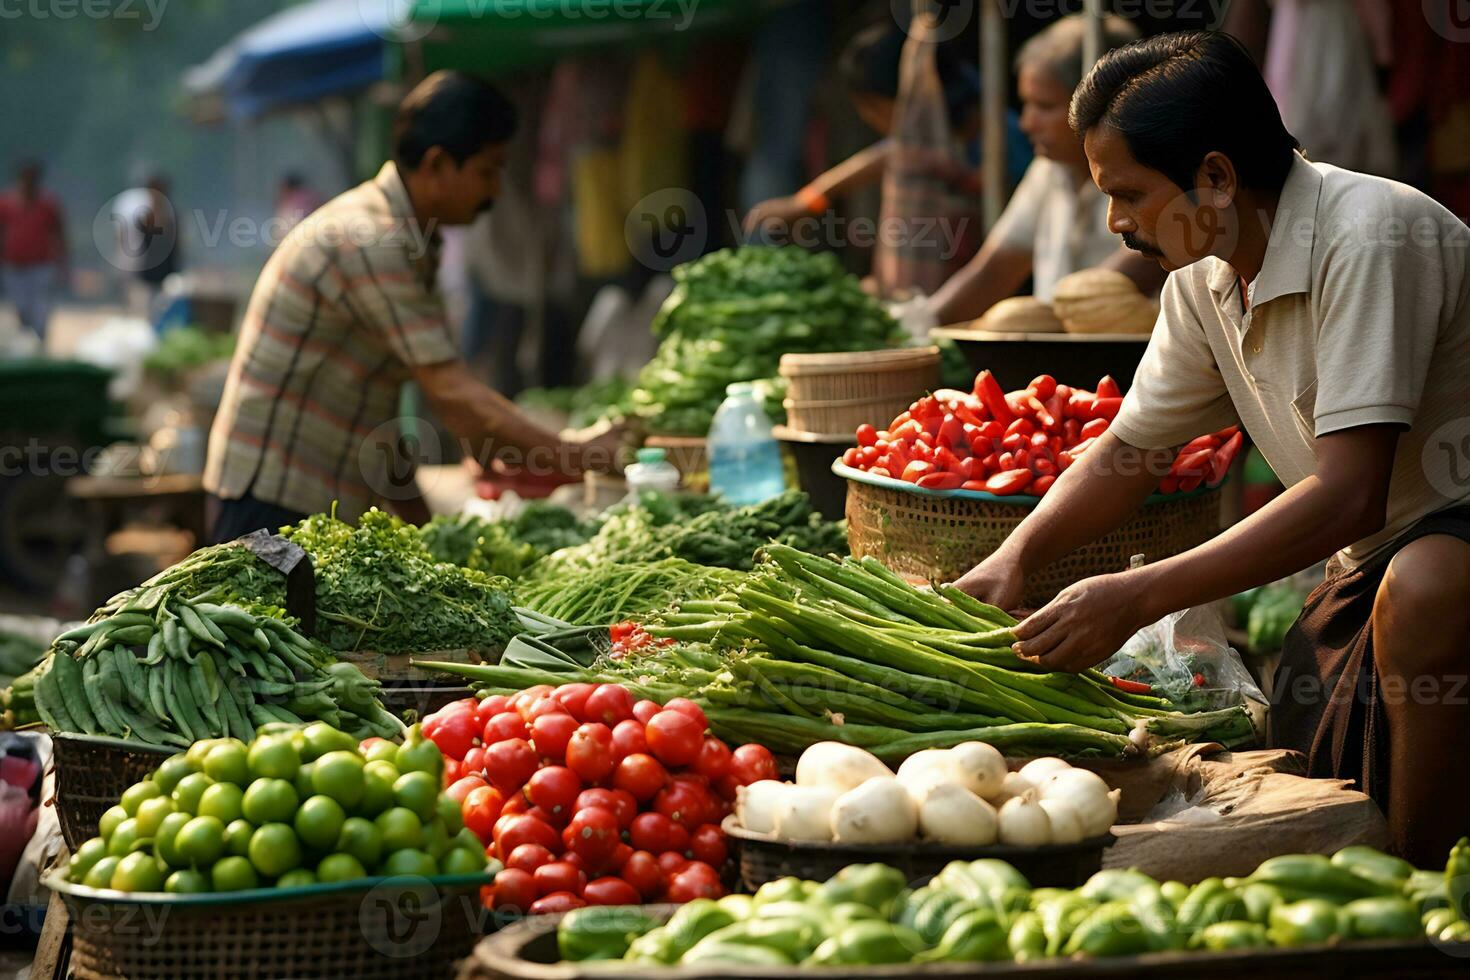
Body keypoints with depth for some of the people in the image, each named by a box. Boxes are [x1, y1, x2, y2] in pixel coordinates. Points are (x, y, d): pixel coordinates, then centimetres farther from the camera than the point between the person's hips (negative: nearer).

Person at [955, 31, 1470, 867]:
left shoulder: (1370, 240, -25)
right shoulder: (1203, 278, 1)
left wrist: (1139, 597, -31)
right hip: (1375, 557, 9)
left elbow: (1349, 494, -31)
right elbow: (1129, 451, 14)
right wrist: (1013, 560, -4)